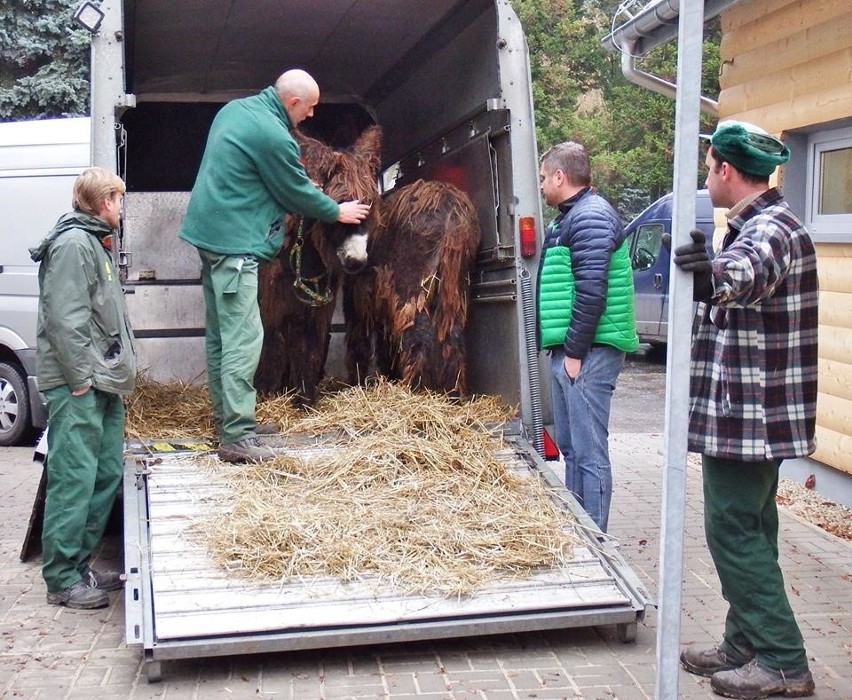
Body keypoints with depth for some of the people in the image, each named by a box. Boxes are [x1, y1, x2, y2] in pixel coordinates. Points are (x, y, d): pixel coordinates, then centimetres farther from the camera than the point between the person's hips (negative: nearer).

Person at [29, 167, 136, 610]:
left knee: (107, 476, 11)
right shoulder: (73, 243, -11)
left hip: (103, 383, 10)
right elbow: (64, 318, -18)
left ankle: (80, 564, 20)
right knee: (74, 479, -7)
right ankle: (62, 579, -1)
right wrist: (81, 378, -19)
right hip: (79, 387, -10)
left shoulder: (94, 242, 20)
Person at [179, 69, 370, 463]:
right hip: (234, 242, -10)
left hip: (207, 230, 11)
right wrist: (338, 212, 10)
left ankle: (227, 416, 24)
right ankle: (237, 437, -11)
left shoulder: (235, 109, 11)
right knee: (243, 339, -10)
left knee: (220, 333, 15)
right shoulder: (273, 136, -18)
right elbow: (298, 192, -7)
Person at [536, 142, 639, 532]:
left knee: (589, 452, -6)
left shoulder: (590, 217, -13)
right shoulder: (572, 216, 20)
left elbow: (592, 291, -22)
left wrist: (575, 350, -20)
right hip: (568, 351, 11)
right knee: (571, 448, 16)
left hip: (586, 353, -11)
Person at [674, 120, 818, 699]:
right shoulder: (762, 225, 15)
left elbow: (745, 271, -44)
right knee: (748, 530, 15)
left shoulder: (770, 230, -19)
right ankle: (746, 646, 26)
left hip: (746, 414, -11)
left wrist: (710, 275, -62)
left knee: (734, 531, -6)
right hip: (758, 413, 11)